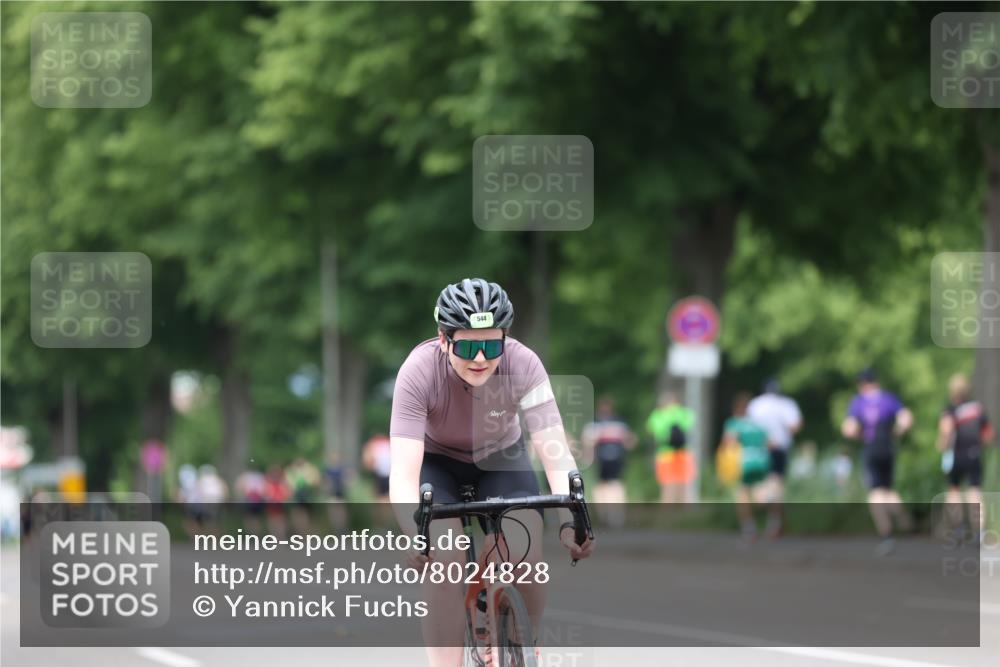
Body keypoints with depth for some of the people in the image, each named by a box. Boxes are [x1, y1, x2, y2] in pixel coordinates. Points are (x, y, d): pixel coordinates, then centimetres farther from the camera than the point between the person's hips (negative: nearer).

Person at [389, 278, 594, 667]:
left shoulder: (522, 364, -30)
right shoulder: (419, 372, -34)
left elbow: (555, 452, -35)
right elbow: (403, 474, -40)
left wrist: (570, 520, -52)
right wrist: (416, 536, -57)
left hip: (501, 460, 1)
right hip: (437, 463, -1)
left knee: (526, 559, -20)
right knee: (445, 563, -25)